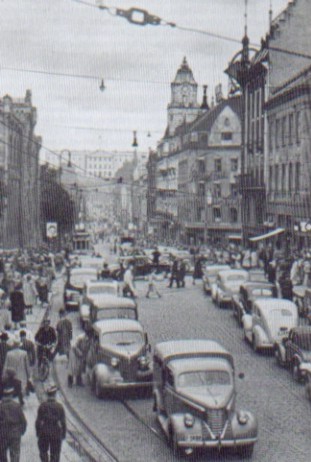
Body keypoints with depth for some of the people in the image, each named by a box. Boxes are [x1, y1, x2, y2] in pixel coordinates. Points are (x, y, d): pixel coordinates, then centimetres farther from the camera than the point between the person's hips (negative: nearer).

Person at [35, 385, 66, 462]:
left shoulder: (42, 406, -9)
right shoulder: (59, 406, -9)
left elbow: (38, 421, -5)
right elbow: (63, 422, -5)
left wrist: (37, 432, 6)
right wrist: (63, 434, 6)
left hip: (44, 433, 0)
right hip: (56, 433, 0)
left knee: (43, 451, 18)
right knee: (55, 454, 11)